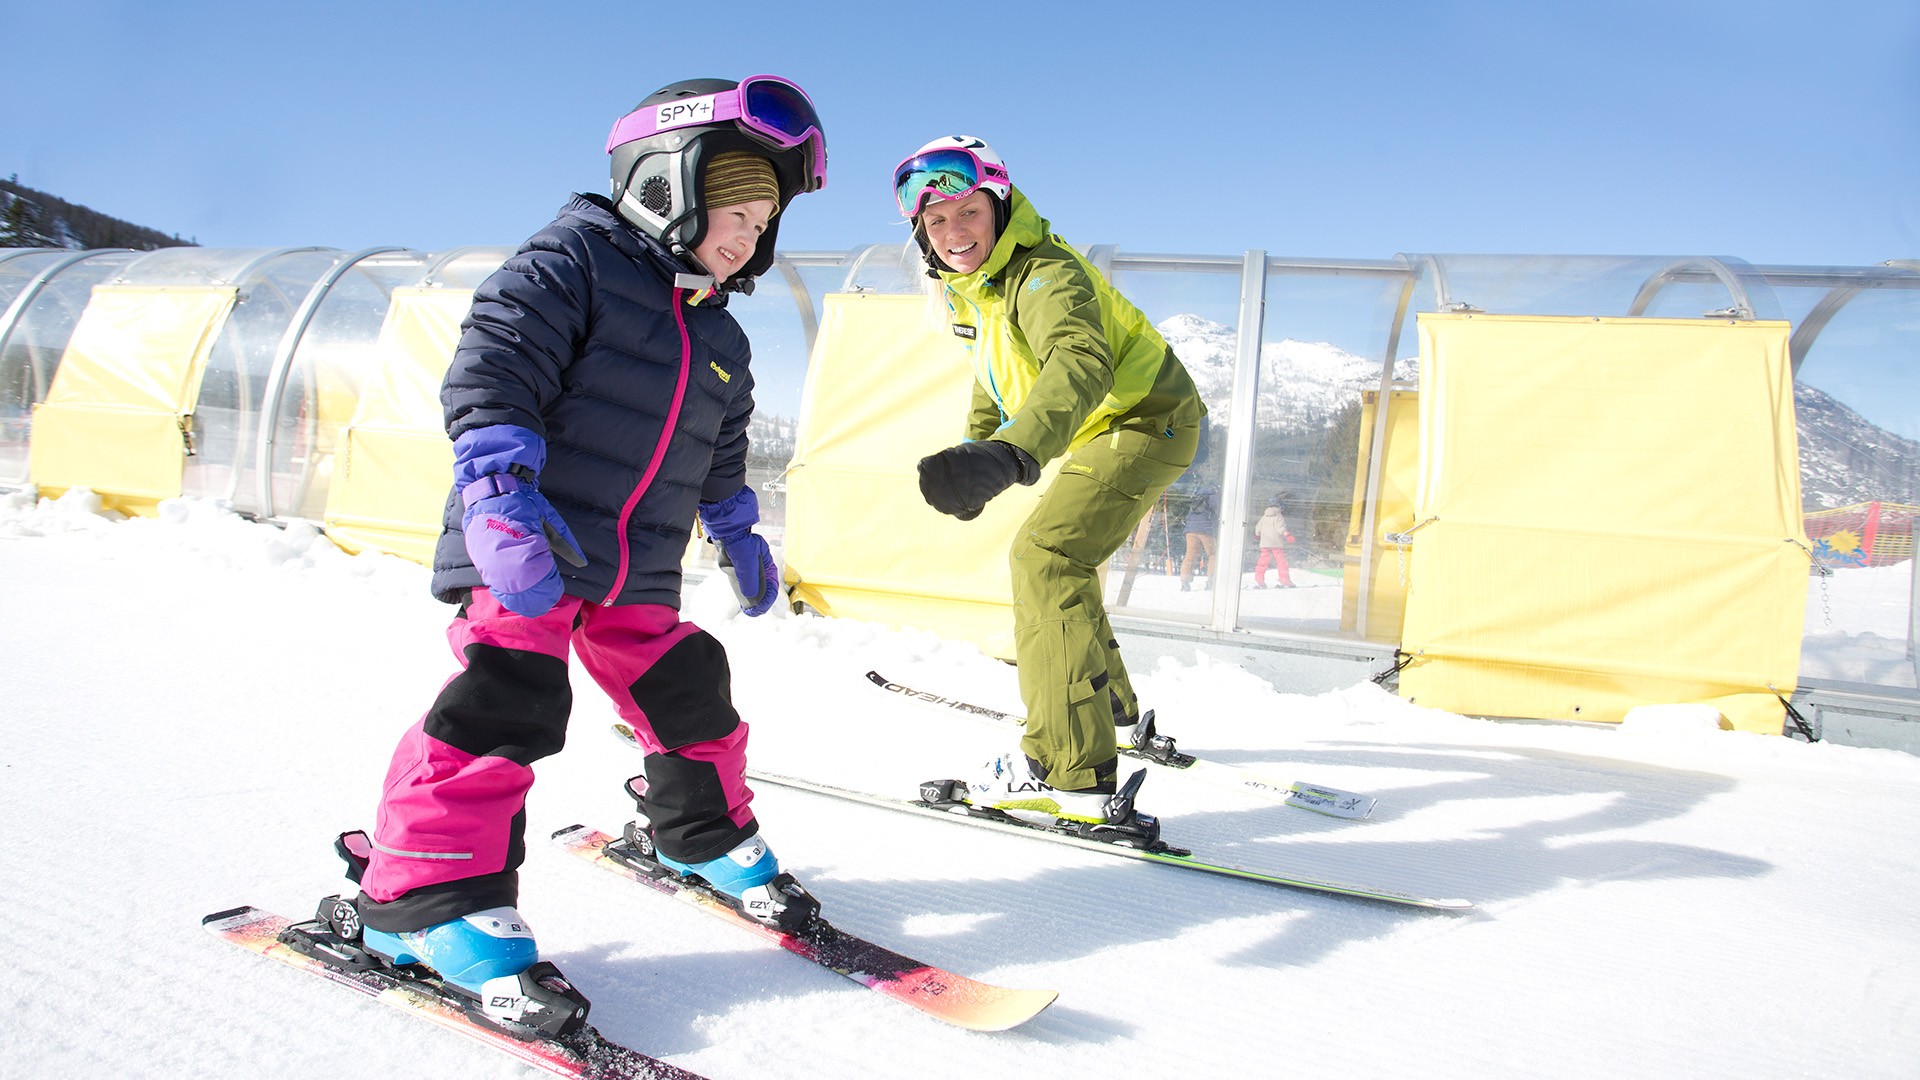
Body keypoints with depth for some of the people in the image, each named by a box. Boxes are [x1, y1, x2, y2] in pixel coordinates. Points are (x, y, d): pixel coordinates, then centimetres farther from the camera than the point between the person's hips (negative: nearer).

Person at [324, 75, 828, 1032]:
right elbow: (489, 373, -16)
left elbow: (721, 459, 30)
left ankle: (703, 832, 34)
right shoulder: (572, 263, -6)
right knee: (506, 702, -17)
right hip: (524, 554, -7)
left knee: (687, 692, 10)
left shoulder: (719, 340, 18)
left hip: (637, 574, 7)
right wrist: (502, 496, -26)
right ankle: (429, 895, -6)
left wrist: (740, 538, 30)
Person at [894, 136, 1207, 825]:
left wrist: (1009, 456, -65)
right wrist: (976, 445, 20)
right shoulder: (964, 283, 2)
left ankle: (1071, 771, -26)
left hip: (1146, 421, -10)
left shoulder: (1046, 275, -28)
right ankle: (1113, 711, 40)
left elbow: (1081, 367, -49)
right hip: (1100, 435, 10)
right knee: (1066, 563, 20)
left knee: (1045, 556, -23)